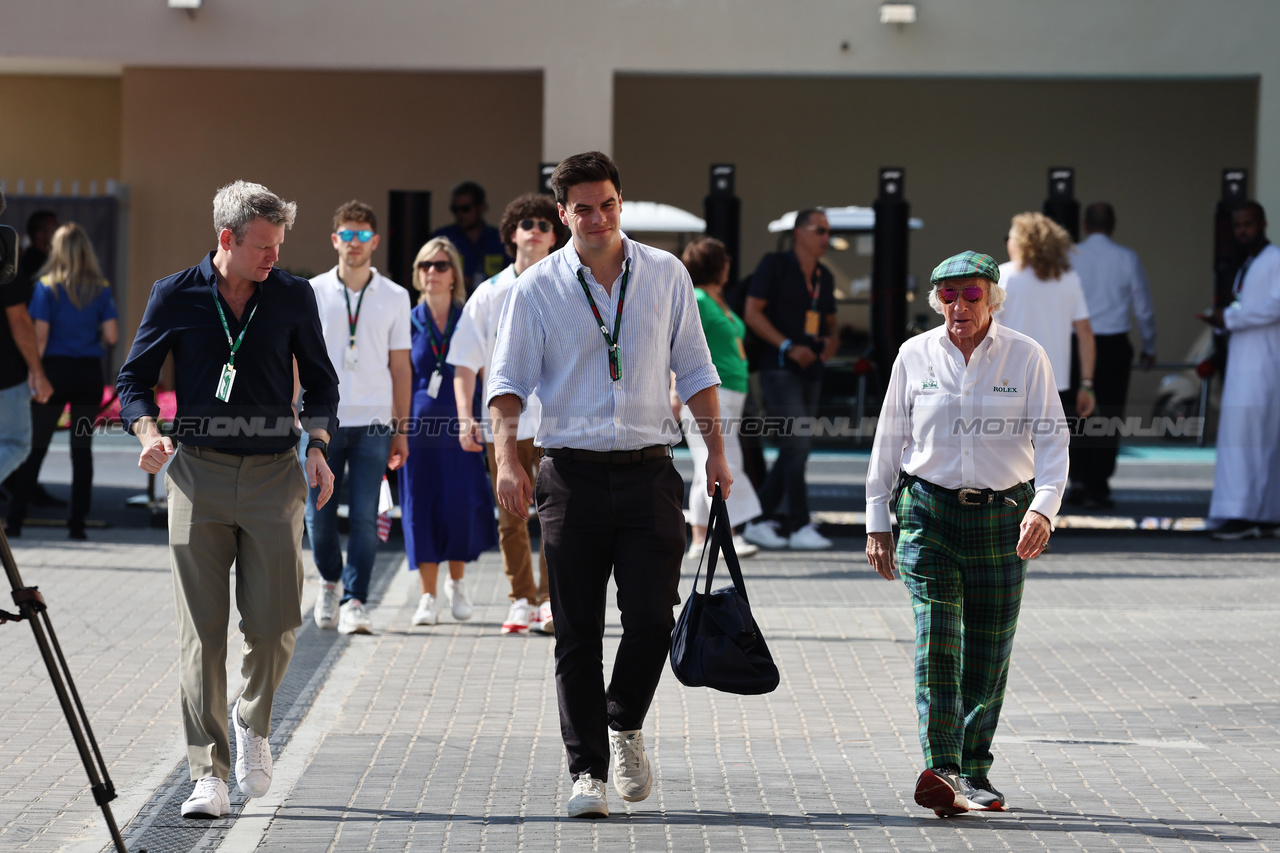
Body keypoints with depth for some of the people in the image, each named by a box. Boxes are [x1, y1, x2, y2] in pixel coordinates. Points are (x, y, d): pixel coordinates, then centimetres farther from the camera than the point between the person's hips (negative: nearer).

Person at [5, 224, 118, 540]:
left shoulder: (47, 287, -5)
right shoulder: (101, 289, 1)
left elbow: (40, 336, -10)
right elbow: (112, 335, -3)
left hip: (56, 370, -2)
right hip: (90, 372, 2)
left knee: (36, 446, 5)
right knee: (82, 448, 7)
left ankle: (15, 519, 6)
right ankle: (77, 522, 6)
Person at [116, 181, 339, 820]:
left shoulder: (294, 297, 5)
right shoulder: (175, 298, 1)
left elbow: (319, 381, 15)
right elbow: (135, 377, 9)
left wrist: (318, 444, -1)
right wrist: (148, 432, -11)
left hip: (274, 474, 1)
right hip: (198, 472, -1)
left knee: (275, 623, -2)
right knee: (201, 630, -4)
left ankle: (253, 721, 28)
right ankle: (209, 773, -2)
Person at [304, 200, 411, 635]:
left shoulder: (395, 298, 7)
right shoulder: (313, 293, 5)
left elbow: (400, 366, 9)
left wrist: (401, 429, 7)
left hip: (372, 423, 0)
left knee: (365, 518, -7)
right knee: (318, 515, 4)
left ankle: (354, 601, -1)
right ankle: (330, 582, 29)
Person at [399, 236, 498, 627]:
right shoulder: (409, 322, 6)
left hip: (459, 425, 0)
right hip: (419, 425, 0)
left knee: (462, 503, -5)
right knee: (422, 505, -2)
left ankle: (457, 583, 19)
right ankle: (428, 596, 5)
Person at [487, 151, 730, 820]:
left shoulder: (665, 275, 8)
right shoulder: (537, 289, 2)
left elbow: (694, 368, 13)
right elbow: (508, 379, -2)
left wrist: (715, 451, 8)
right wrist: (507, 457, -16)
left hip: (648, 470, 1)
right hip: (572, 473, -1)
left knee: (652, 616, -7)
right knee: (578, 632, 0)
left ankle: (625, 724, 21)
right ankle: (587, 770, 6)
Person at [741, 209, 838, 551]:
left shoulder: (824, 278, 16)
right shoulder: (775, 266, -5)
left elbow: (830, 323, 25)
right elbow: (752, 312, -10)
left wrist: (832, 340, 0)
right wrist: (788, 347, -18)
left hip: (811, 371, 8)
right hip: (780, 369, -8)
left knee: (793, 451, 8)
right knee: (797, 444, -15)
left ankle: (759, 521, 16)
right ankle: (799, 527, -13)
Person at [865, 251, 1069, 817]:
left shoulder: (1026, 357, 0)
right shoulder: (915, 356, 4)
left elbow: (1051, 439, -5)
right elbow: (889, 441, 10)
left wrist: (1043, 507, -21)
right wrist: (877, 521, 8)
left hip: (1002, 516, 0)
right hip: (929, 514, 0)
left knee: (989, 654, 5)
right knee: (935, 639, -15)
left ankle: (975, 771, 19)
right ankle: (942, 772, -22)